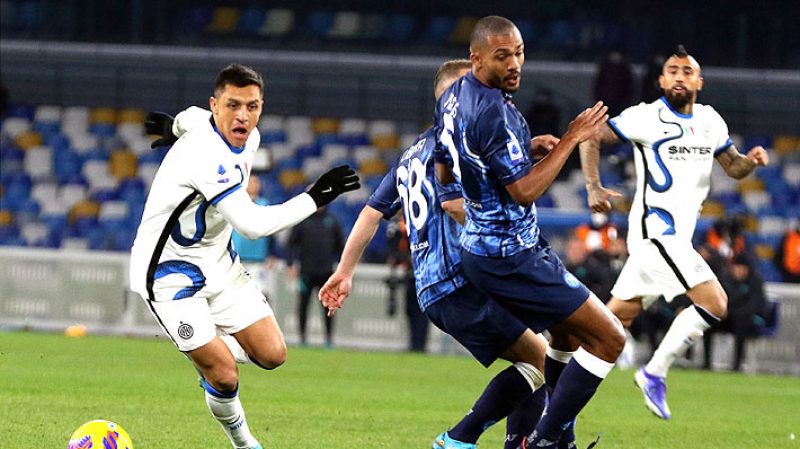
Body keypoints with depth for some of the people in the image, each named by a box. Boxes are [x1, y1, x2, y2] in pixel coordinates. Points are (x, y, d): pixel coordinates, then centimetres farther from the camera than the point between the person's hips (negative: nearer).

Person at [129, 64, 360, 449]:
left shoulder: (248, 139, -4)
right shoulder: (207, 155, -32)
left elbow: (194, 117, 20)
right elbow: (252, 224, -37)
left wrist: (177, 127, 41)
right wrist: (315, 198, -31)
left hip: (217, 263, 8)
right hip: (170, 272, -8)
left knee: (271, 354, -1)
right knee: (224, 376, -12)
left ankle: (207, 355, 27)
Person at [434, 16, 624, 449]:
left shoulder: (452, 96, 6)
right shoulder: (495, 114, -25)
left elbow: (444, 172, 19)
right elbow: (524, 191, -24)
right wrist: (571, 139, -19)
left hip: (479, 246, 10)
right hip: (511, 258, -10)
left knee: (567, 331, 27)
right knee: (609, 338, -7)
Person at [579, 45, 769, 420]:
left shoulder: (711, 121, 10)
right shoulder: (647, 117, -9)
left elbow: (733, 168, 18)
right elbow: (591, 138, -6)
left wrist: (750, 161, -5)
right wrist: (594, 187, -18)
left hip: (678, 238, 7)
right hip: (655, 231, -7)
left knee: (618, 317, 11)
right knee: (714, 304, -16)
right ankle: (655, 374, -5)